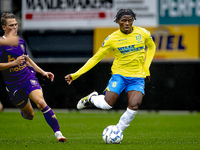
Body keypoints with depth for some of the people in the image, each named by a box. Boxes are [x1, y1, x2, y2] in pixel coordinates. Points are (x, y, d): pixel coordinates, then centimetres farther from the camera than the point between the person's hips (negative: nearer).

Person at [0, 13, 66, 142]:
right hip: (13, 85, -3)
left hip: (28, 78, 3)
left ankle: (58, 133, -25)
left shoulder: (20, 42, 9)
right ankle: (24, 110, 47)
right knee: (29, 115, 7)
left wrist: (43, 72, 22)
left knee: (41, 102, -25)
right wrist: (14, 63, -24)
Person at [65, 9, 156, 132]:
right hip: (119, 74, -1)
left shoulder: (143, 33, -4)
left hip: (138, 77, 1)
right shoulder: (112, 39, -7)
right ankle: (92, 98, 19)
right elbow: (96, 58, -1)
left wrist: (146, 68, 5)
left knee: (133, 107, -19)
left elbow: (151, 47, 17)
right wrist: (75, 75, -6)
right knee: (106, 105, -17)